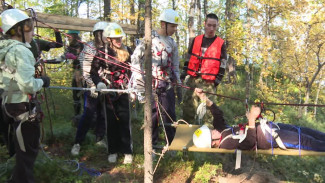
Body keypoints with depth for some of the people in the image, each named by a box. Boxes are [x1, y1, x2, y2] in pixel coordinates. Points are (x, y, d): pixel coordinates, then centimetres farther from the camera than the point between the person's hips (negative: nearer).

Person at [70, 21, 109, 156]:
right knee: (88, 115, -3)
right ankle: (77, 143, 9)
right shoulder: (89, 48, -8)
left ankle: (99, 139, 28)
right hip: (93, 87, -4)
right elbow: (86, 70, -12)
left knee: (103, 114, 11)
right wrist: (93, 86, -19)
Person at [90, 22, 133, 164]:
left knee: (124, 121, -2)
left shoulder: (127, 51, 4)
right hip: (109, 92, 0)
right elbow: (94, 71, 3)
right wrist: (99, 83, -14)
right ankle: (113, 151, 17)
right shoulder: (102, 53, -1)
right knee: (111, 121, 6)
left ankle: (127, 151, 7)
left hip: (123, 91, 1)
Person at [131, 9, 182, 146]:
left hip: (167, 85, 4)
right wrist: (138, 83, -9)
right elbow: (135, 59, -4)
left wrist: (178, 86, 15)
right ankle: (152, 144, 15)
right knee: (153, 114, 1)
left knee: (169, 114, 1)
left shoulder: (172, 43, 14)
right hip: (151, 85, -4)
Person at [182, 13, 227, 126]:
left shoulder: (221, 43, 3)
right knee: (187, 105, 7)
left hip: (209, 82, -3)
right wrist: (185, 73, 8)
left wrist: (218, 79, -4)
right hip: (192, 79, 3)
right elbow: (188, 58, 15)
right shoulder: (196, 40, 11)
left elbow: (223, 64, 2)